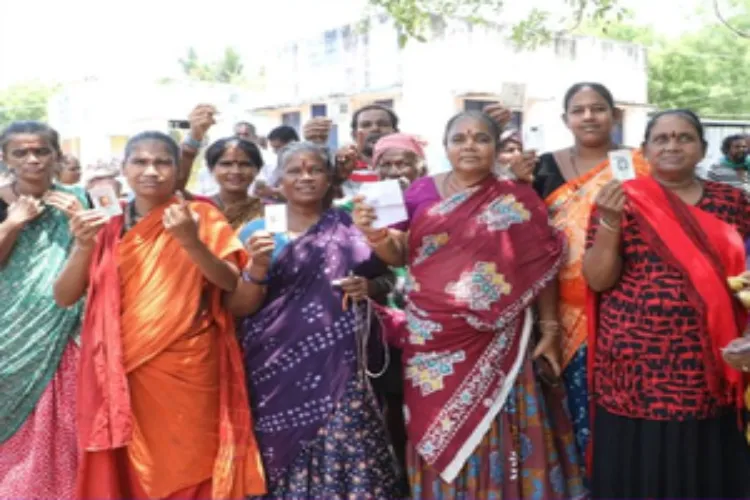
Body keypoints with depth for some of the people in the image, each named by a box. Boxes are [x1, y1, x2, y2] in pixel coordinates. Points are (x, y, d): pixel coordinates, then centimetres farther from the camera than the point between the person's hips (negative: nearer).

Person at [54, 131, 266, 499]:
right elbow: (64, 297, 3)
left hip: (187, 369, -2)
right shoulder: (110, 226, 7)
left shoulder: (201, 217, 0)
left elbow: (231, 283, -9)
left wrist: (191, 242, -24)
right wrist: (83, 246, -13)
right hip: (123, 370, 3)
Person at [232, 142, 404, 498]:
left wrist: (368, 287, -9)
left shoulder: (351, 226, 6)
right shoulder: (256, 231, 6)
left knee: (345, 455, -7)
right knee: (282, 460, 1)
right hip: (276, 370, 0)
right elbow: (239, 308, 1)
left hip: (339, 368, 0)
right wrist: (257, 268, -17)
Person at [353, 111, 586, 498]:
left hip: (496, 344, -2)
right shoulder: (422, 193, 5)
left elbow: (543, 268, 2)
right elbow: (400, 256, 6)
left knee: (495, 439, 5)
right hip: (433, 343, 2)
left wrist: (550, 332, 0)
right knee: (436, 437, 10)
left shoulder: (518, 200, 1)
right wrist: (375, 235, -14)